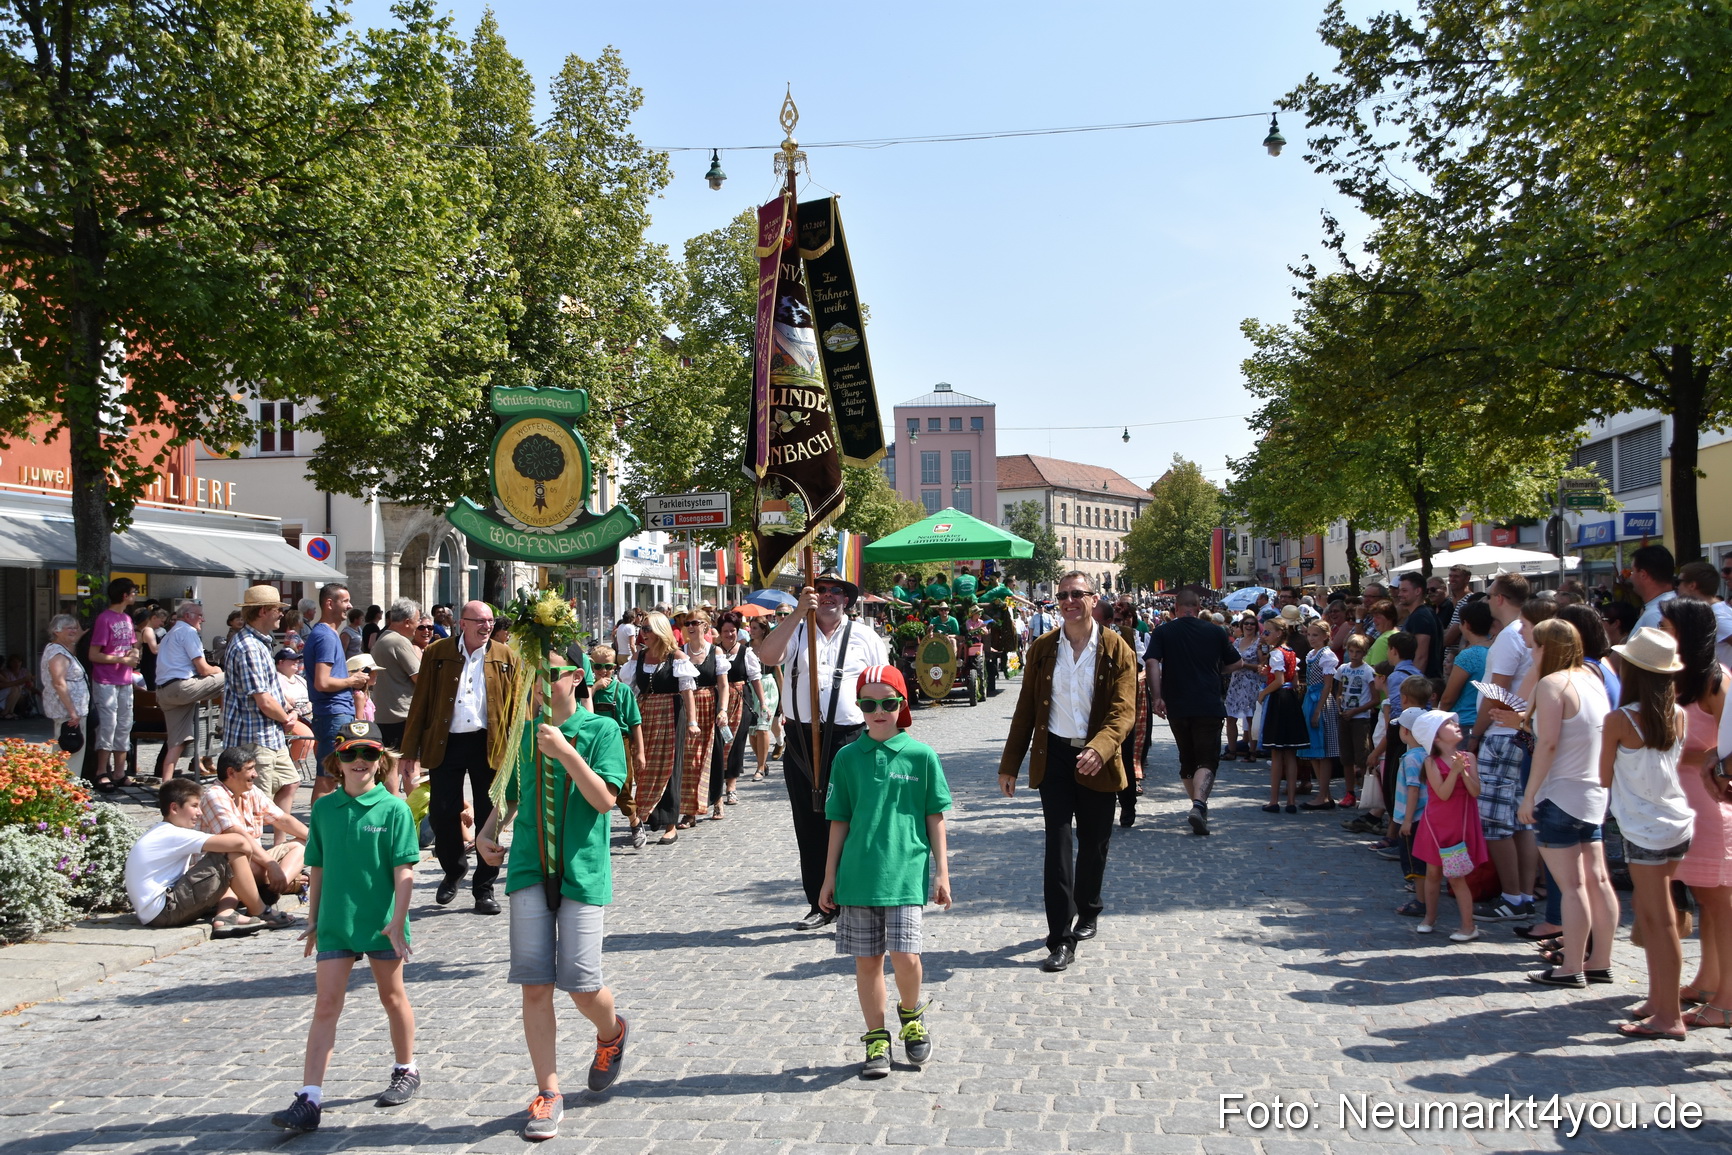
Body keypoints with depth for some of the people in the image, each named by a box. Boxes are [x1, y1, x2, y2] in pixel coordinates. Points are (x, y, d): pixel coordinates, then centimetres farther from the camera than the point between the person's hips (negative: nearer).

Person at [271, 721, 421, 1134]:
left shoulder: (394, 809, -9)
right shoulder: (324, 808, 2)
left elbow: (405, 871, -11)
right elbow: (318, 869, 10)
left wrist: (397, 922, -16)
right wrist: (313, 920, 11)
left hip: (381, 924, -2)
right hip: (335, 924, 2)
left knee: (392, 997, 15)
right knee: (325, 1006, -1)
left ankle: (406, 1071, 34)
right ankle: (309, 1100, 0)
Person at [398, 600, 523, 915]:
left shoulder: (506, 658, 5)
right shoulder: (436, 653, 3)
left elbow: (517, 709, 4)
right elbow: (420, 703, 2)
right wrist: (410, 751, -2)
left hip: (489, 745, 0)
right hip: (445, 744, 0)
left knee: (489, 817, 4)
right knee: (442, 814, 4)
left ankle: (484, 888, 17)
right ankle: (454, 870, 31)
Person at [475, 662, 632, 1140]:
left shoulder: (601, 729, -3)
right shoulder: (522, 733, 8)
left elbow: (605, 799, -13)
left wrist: (565, 752, -21)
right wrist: (487, 831, 3)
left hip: (583, 870, -3)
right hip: (529, 869, 3)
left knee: (580, 985, -4)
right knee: (535, 986, 0)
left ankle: (611, 1033, 31)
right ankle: (548, 1093, 12)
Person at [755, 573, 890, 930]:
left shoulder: (866, 639, 8)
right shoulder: (794, 631, 7)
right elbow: (767, 656, -14)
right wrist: (798, 612, -20)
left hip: (848, 740, -2)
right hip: (800, 741, 2)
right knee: (808, 825, 9)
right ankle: (819, 905, 21)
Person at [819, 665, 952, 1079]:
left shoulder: (921, 755, -1)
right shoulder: (848, 758, 3)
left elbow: (935, 818, 4)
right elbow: (839, 821, 8)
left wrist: (942, 871, 2)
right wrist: (830, 876, 9)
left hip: (907, 873, -2)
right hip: (858, 875, 2)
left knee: (904, 955, -11)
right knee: (866, 960, 7)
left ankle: (910, 1013, 20)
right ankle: (877, 1040, 23)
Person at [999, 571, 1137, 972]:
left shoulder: (1116, 650, -4)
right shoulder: (1042, 649, 3)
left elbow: (1123, 711, -12)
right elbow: (1025, 710, 8)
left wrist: (1099, 749, -30)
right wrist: (1009, 764, 7)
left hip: (1097, 760, 0)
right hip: (1054, 756, 1)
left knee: (1093, 844, 13)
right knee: (1058, 845, -6)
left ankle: (1087, 912, 39)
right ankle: (1061, 940, -5)